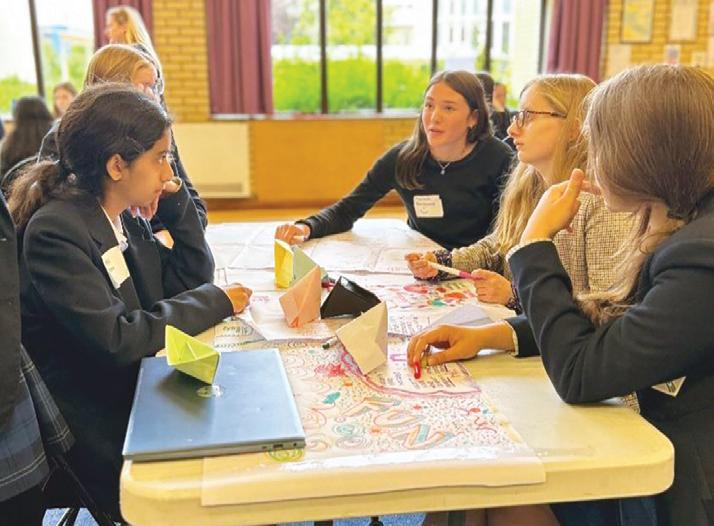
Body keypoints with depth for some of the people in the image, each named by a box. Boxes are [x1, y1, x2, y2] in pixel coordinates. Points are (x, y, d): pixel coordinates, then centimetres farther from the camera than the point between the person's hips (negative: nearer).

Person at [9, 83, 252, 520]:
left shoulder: (123, 217, 3)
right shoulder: (56, 231, -22)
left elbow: (191, 277, 7)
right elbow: (116, 338, -28)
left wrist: (176, 200, -4)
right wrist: (215, 302, -19)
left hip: (135, 392, 7)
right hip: (95, 431, -7)